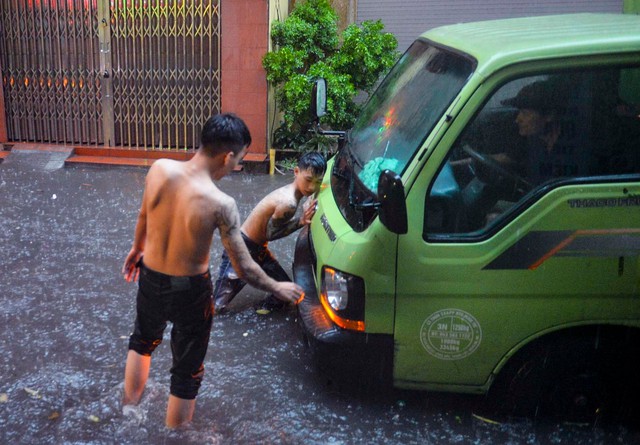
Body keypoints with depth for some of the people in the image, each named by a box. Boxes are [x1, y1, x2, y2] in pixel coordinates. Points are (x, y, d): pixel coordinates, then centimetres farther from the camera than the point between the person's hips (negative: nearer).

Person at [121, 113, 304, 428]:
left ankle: (128, 412, 55)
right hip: (190, 292, -5)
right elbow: (244, 268, -21)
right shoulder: (220, 204, -28)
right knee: (187, 373, 17)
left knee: (142, 341, 35)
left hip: (151, 280, 6)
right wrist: (278, 288, -3)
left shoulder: (159, 169, -16)